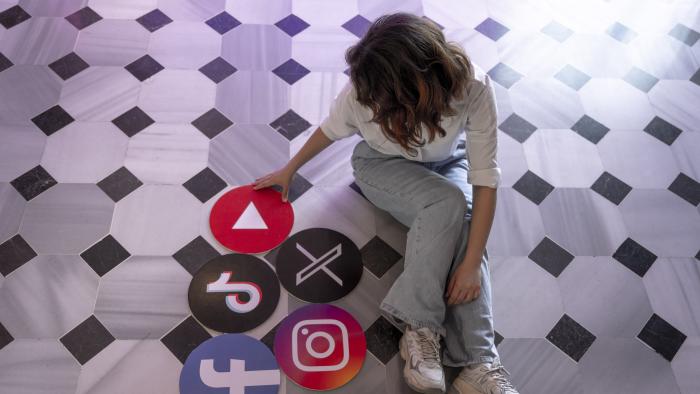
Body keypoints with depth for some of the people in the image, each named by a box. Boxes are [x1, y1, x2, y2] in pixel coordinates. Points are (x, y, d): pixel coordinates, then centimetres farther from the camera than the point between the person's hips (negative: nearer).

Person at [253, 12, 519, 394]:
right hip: (382, 164, -1)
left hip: (447, 162, 2)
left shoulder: (473, 87, -35)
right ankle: (419, 327, -25)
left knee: (464, 225, -29)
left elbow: (484, 177, -31)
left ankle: (477, 362, -27)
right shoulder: (363, 91, -33)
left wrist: (473, 261, -35)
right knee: (447, 202, -32)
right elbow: (331, 130, -10)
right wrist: (288, 170, 4)